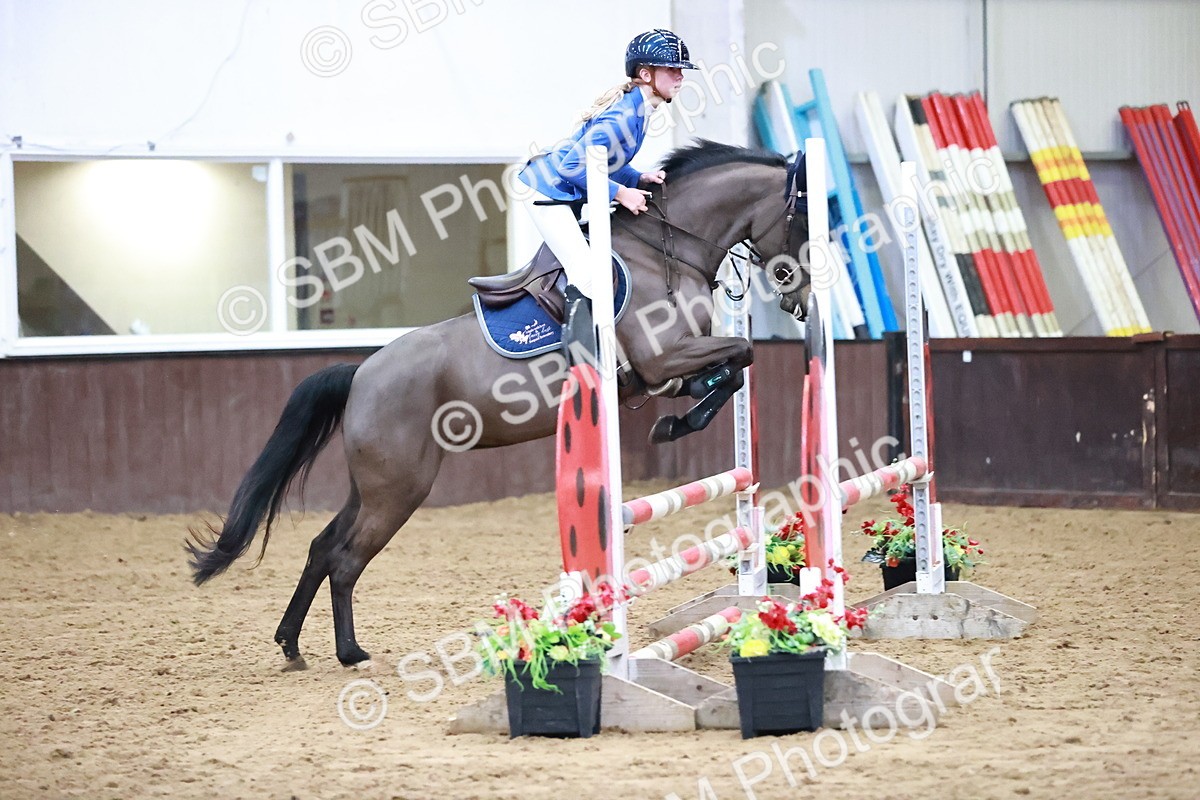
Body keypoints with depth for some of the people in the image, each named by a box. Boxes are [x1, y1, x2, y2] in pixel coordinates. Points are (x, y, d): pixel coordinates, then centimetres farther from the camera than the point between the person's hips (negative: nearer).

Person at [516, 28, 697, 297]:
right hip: (546, 191, -11)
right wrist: (620, 193, -21)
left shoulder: (636, 109, 4)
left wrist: (640, 179, -4)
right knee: (587, 276, -17)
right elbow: (573, 166, -28)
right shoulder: (623, 117, -27)